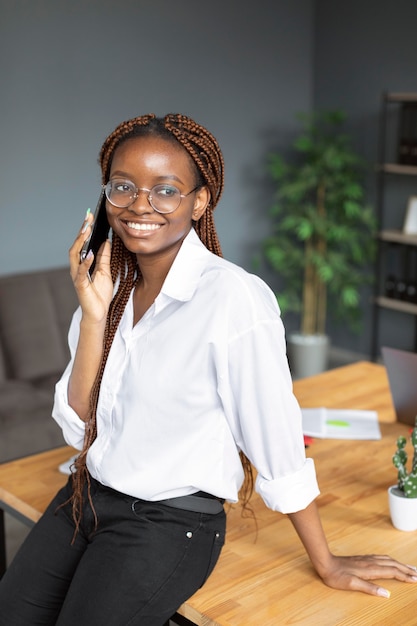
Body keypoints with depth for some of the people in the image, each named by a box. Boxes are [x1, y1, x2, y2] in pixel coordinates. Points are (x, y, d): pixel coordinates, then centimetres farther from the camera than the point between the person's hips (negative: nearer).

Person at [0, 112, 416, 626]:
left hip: (168, 523, -6)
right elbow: (78, 426, -3)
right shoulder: (110, 285, 1)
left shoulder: (232, 298, -21)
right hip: (86, 497, 6)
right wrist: (94, 313, -14)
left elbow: (276, 442, -16)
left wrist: (327, 565, -7)